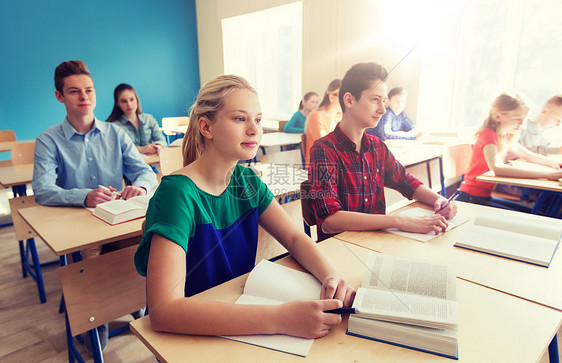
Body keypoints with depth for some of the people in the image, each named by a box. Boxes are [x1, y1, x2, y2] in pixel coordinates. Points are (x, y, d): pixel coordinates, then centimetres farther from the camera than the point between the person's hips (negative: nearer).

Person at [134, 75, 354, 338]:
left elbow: (295, 238, 1)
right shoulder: (178, 192, -22)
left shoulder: (245, 180, -2)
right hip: (189, 335, -4)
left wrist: (331, 276, -18)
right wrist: (279, 319, -37)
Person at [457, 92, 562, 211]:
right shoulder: (488, 135, -18)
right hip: (471, 199, -9)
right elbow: (497, 168, -35)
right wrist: (546, 174, -36)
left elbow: (528, 155, 25)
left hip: (486, 197, 9)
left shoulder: (507, 138, 9)